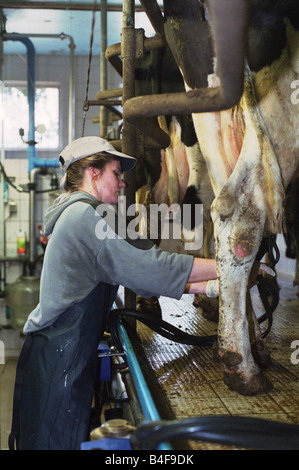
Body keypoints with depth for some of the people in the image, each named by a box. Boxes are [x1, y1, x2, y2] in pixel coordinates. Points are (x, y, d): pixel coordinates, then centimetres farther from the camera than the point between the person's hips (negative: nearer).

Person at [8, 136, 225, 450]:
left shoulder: (75, 213, 15)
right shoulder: (87, 215, -17)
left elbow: (139, 276, 11)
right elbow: (152, 267, -20)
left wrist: (205, 287, 3)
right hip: (58, 361, -10)